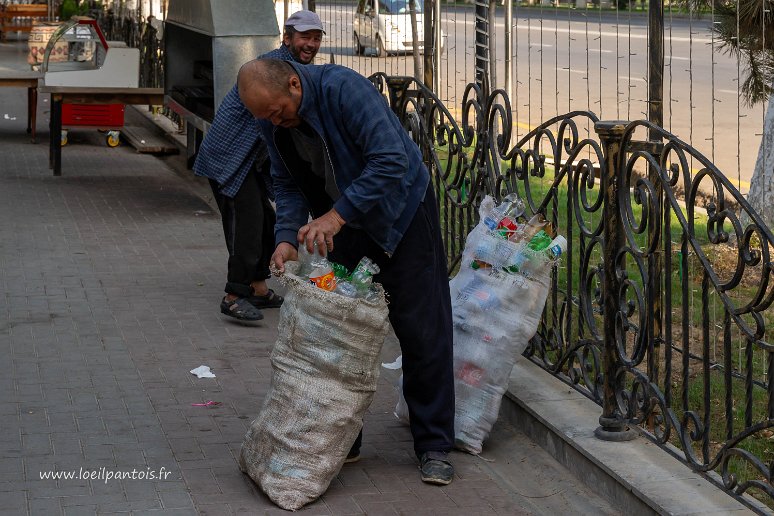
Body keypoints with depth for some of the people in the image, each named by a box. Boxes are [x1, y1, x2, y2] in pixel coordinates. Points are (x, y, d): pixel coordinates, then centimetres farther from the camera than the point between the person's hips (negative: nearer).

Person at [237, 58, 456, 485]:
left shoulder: (343, 89, -30)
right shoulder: (271, 119, -9)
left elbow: (392, 161, -36)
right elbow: (287, 184, 0)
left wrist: (336, 215, -38)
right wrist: (287, 236, -18)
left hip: (402, 211, -6)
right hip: (340, 224, 6)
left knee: (421, 331, -3)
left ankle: (434, 447, 5)